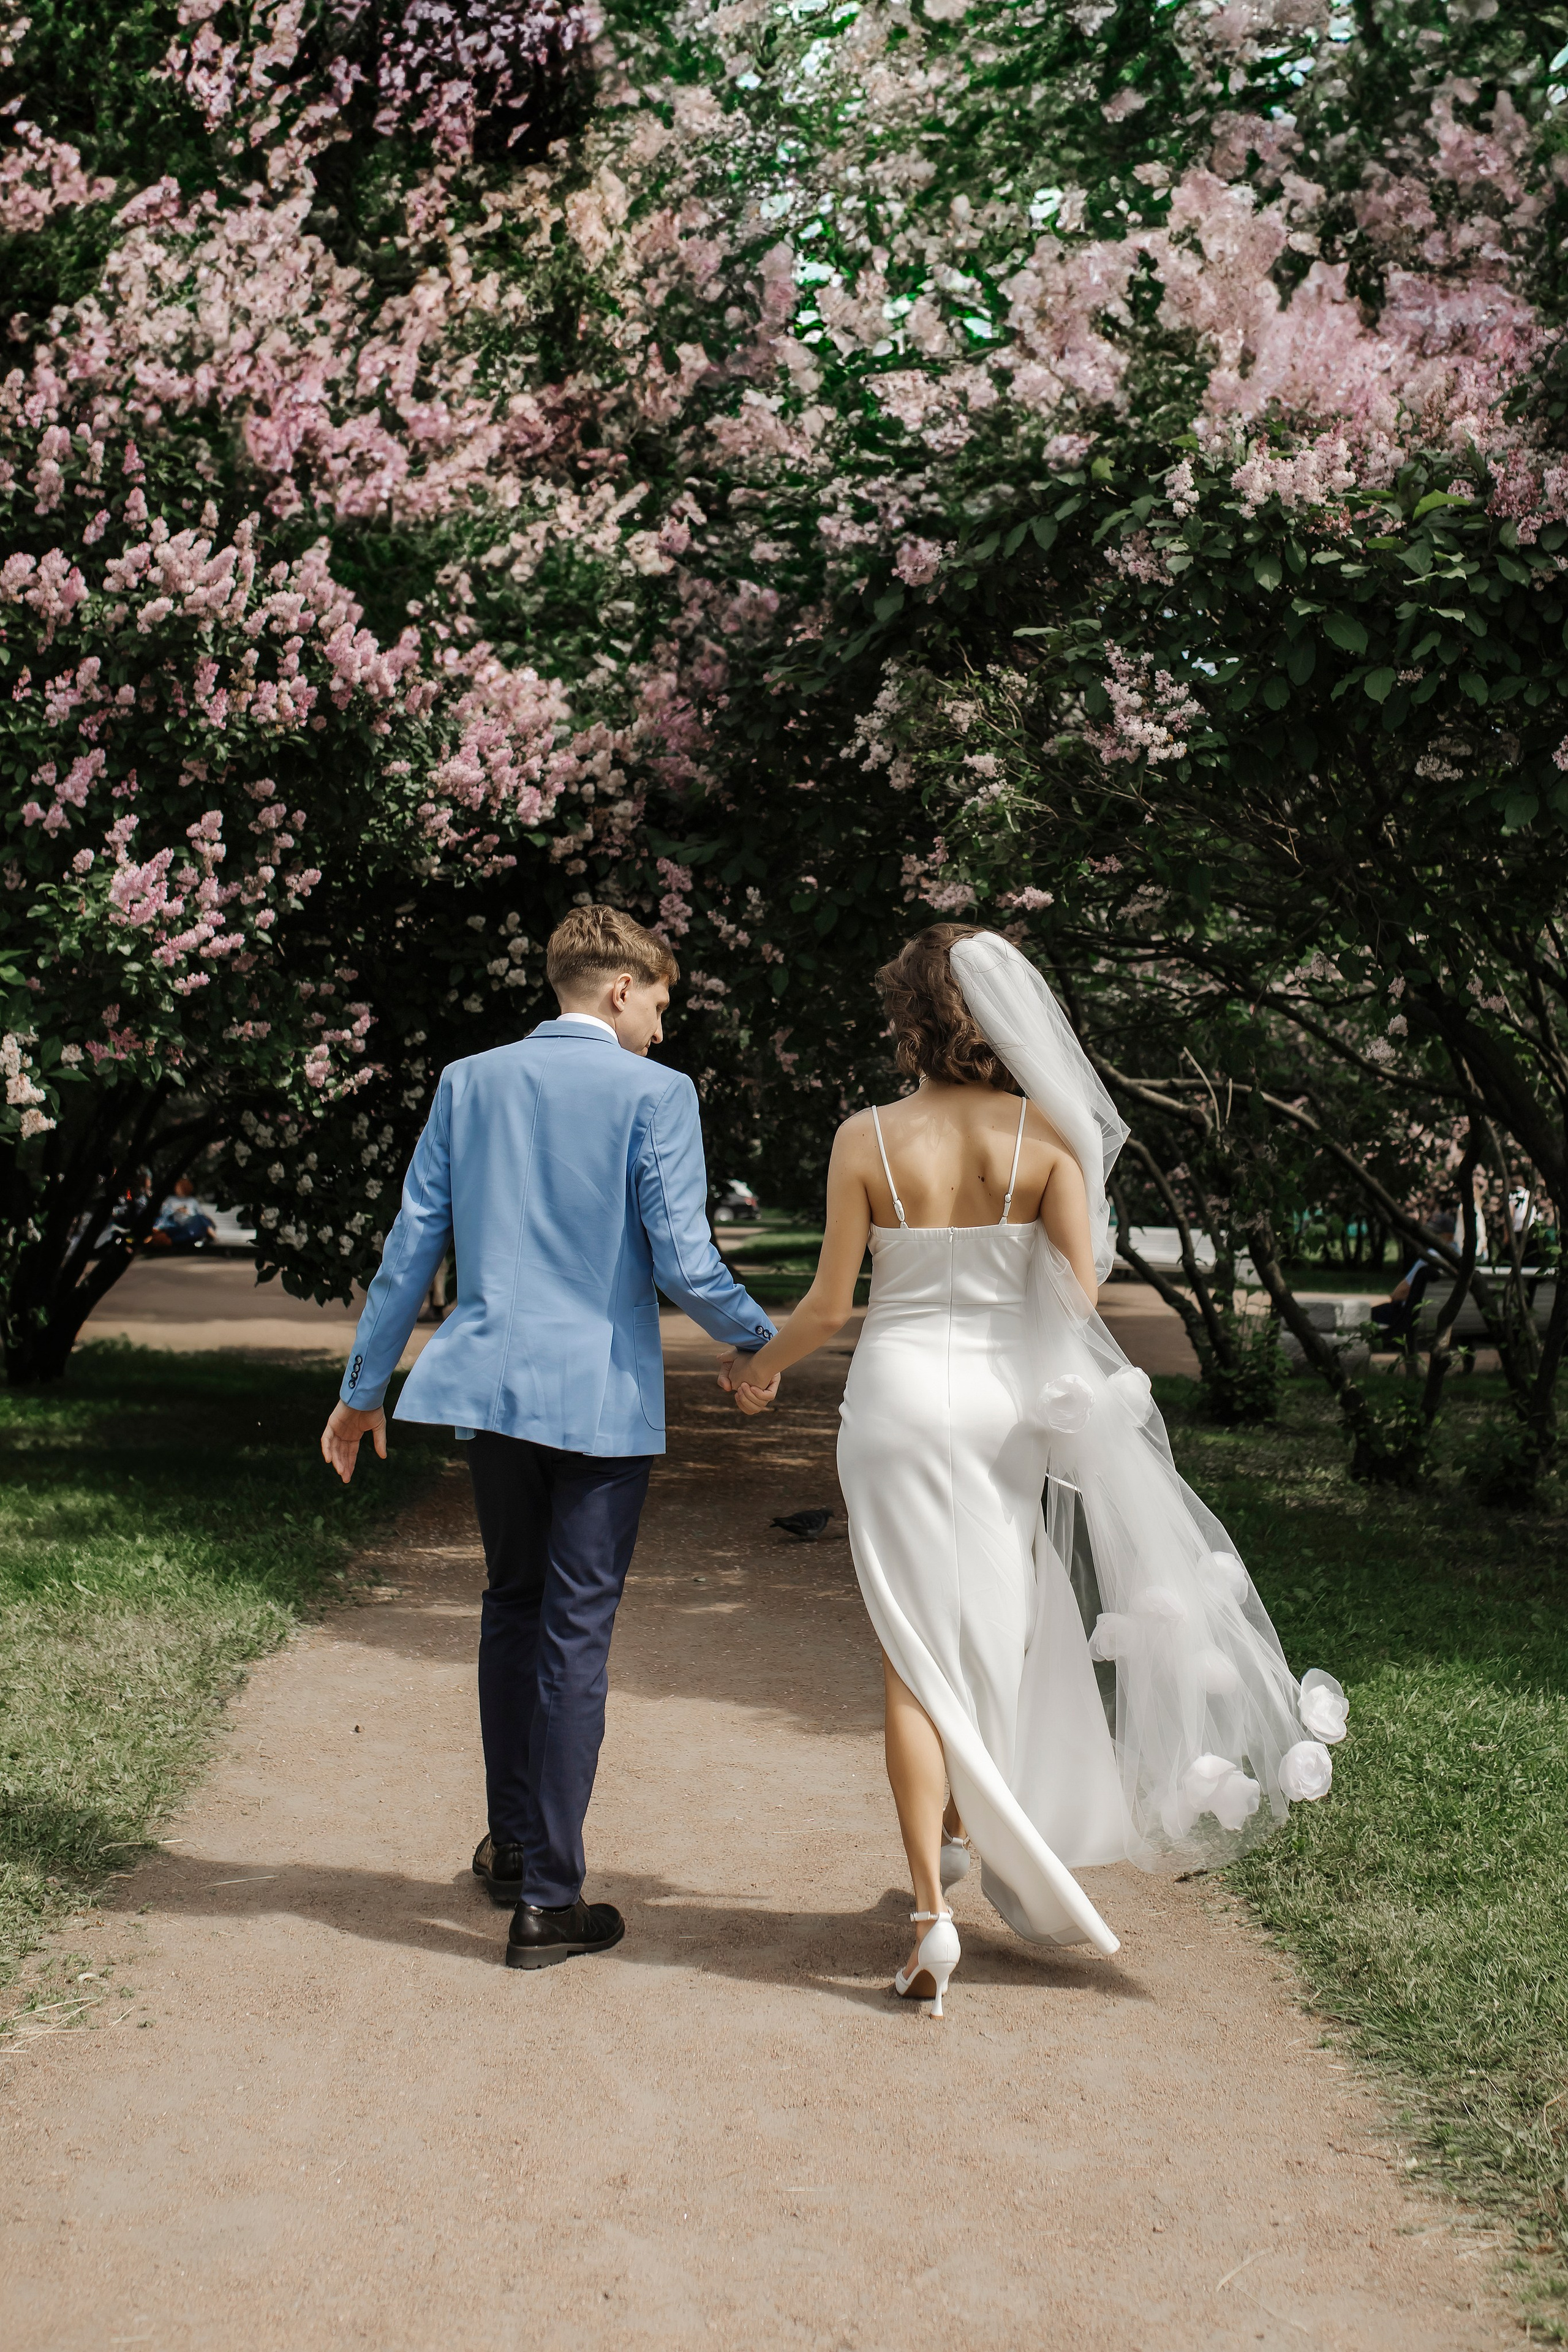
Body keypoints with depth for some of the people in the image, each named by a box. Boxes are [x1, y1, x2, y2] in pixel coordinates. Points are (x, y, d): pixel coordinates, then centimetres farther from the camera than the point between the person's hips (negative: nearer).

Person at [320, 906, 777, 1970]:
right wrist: (756, 1339, 8)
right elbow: (683, 1263, -11)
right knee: (576, 1634, 2)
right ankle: (549, 1898, 6)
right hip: (604, 1397, -4)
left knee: (513, 1607, 21)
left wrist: (365, 1387, 16)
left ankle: (516, 1844, 32)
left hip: (492, 1384, 4)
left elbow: (412, 1247, 8)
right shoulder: (654, 1094, -7)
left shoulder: (469, 1084, 7)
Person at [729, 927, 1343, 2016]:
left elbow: (829, 1303, -5)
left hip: (899, 1395, -3)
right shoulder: (1045, 1134, -5)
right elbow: (1081, 1291, -7)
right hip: (1005, 1400, 3)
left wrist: (764, 1365, 14)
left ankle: (935, 1913, -4)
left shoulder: (868, 1138, -9)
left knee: (915, 1653, 3)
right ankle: (964, 1828, 44)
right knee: (995, 1630, 24)